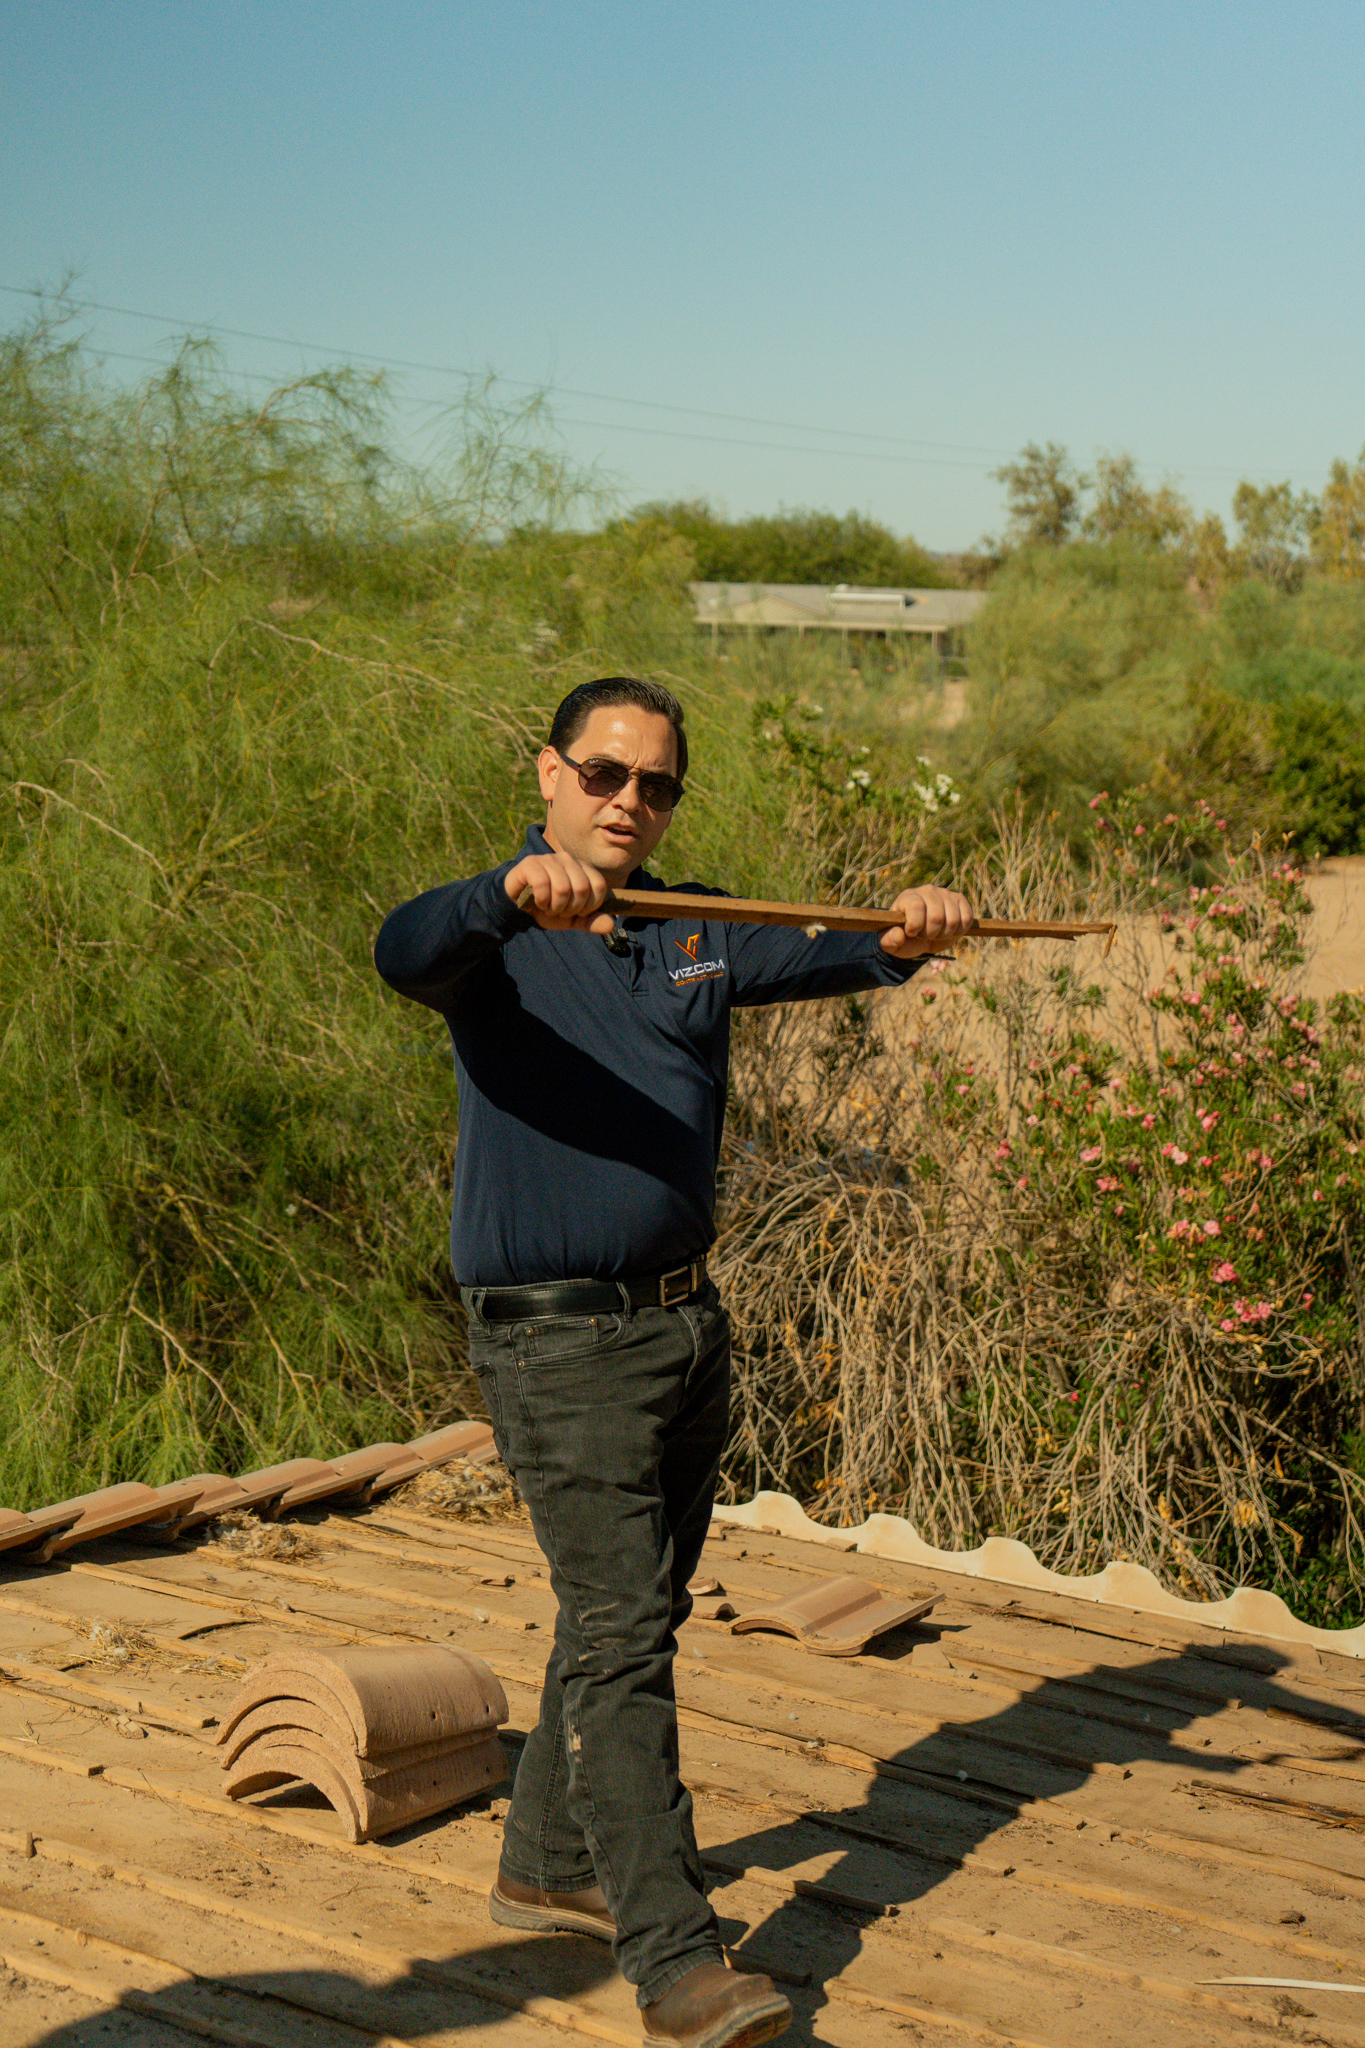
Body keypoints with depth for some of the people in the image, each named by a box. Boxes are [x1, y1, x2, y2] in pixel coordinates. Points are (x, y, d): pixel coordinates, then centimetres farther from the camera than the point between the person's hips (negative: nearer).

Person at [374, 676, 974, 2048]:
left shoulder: (694, 932, 11)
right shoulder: (499, 940, -7)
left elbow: (819, 962, -3)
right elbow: (405, 956, -29)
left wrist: (907, 937, -25)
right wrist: (514, 891, -49)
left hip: (688, 1321, 7)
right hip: (557, 1337, -7)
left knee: (638, 1616, 18)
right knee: (619, 1636, -10)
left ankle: (547, 1867, 35)